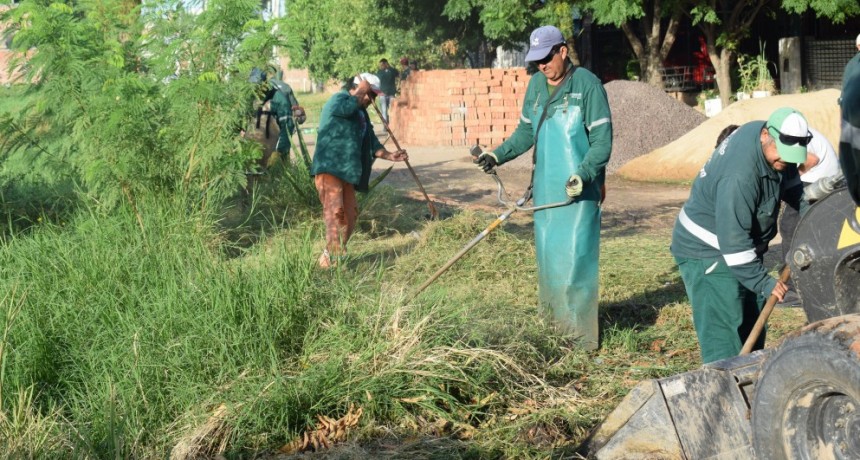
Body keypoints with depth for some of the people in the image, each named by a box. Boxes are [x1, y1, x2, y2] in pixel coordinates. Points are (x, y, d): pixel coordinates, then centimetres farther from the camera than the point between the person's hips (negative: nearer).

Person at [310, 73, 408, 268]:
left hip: (346, 170, 10)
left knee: (350, 215, 9)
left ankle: (331, 256, 18)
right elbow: (346, 108, -28)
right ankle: (333, 259, -22)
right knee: (335, 210, -19)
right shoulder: (340, 99, -3)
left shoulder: (361, 113, 23)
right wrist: (361, 91, -13)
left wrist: (389, 155, 9)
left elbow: (371, 143, 23)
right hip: (329, 167, -10)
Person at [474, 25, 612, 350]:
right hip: (545, 189, 7)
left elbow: (602, 140, -13)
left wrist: (582, 175, -26)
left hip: (578, 192, -7)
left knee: (575, 262, -7)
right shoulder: (536, 85, 8)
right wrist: (498, 156, 4)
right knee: (547, 260, 12)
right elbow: (526, 132, 18)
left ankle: (581, 337, 0)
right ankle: (551, 328, 24)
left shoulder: (587, 84, -11)